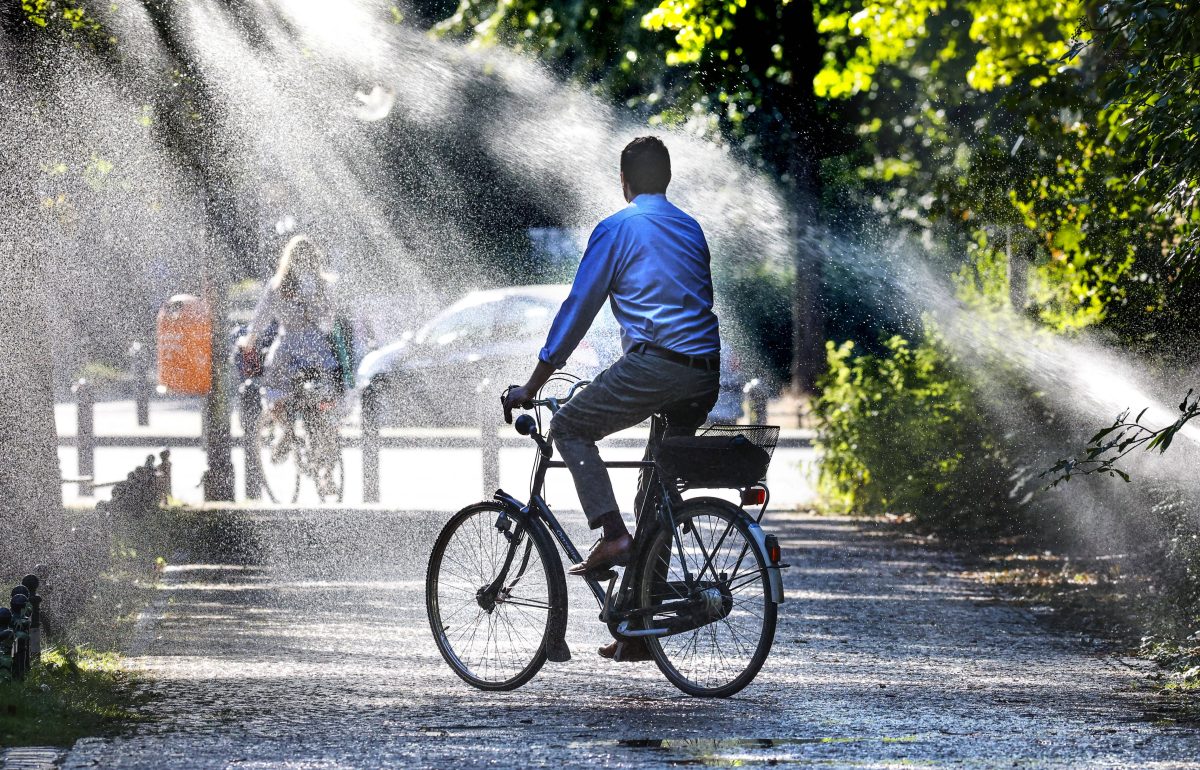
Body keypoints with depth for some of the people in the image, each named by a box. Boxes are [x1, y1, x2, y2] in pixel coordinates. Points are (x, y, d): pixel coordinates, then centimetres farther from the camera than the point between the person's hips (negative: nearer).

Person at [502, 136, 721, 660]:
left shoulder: (616, 229, 2)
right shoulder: (691, 229, 21)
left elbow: (578, 309, 1)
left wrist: (531, 386, 7)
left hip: (653, 363, -7)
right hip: (705, 375, 7)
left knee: (570, 428, 13)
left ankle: (612, 535, -5)